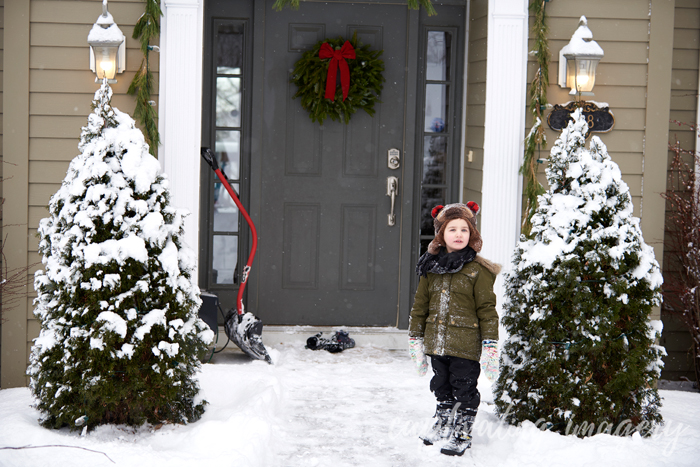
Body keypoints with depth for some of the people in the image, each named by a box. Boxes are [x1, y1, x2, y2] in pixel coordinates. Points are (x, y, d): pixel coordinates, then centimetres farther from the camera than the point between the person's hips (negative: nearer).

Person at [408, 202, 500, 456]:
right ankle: (443, 425, 36)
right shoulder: (431, 267, 5)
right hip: (436, 343, 5)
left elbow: (487, 309, -7)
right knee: (442, 388, 19)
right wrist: (415, 338, 13)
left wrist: (490, 345, -10)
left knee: (464, 391, 5)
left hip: (465, 346, -5)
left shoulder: (478, 270, -8)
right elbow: (420, 305, 12)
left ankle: (462, 434, 17)